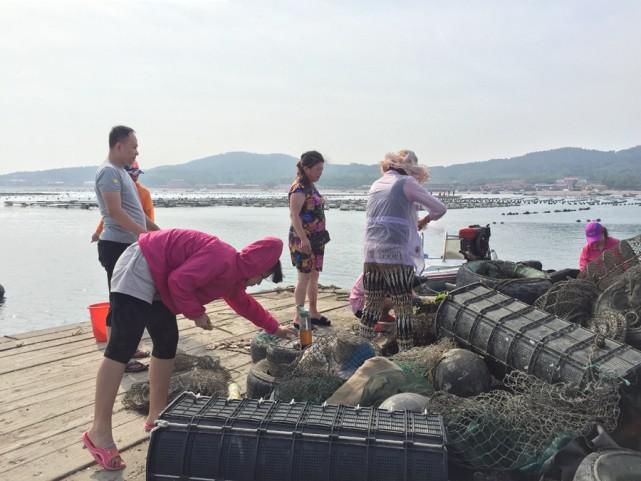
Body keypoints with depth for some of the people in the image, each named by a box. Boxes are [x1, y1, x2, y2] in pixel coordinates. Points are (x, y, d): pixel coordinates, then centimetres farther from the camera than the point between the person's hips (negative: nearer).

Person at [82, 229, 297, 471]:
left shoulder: (233, 274, 13)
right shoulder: (223, 260, -20)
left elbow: (245, 303, 30)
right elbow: (179, 282, -28)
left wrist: (274, 328, 36)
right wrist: (197, 314, -14)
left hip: (155, 280, 11)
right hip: (139, 269, -11)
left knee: (167, 343, 9)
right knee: (122, 349, -13)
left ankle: (156, 414, 18)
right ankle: (99, 431, -10)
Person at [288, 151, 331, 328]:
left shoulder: (311, 187, 14)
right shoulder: (299, 188, -14)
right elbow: (294, 215, -21)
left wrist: (321, 236, 21)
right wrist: (303, 239, -27)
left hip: (316, 238, 9)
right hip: (303, 239, -9)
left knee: (314, 276, 13)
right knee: (304, 277, -5)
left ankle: (313, 313, 23)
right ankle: (299, 317, 2)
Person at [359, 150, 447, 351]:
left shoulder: (376, 185, 17)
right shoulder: (406, 183, -2)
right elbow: (440, 208, -1)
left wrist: (413, 224, 22)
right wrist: (425, 220, 17)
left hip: (371, 254, 7)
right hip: (396, 255, -6)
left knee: (371, 307, 12)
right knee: (403, 310, 0)